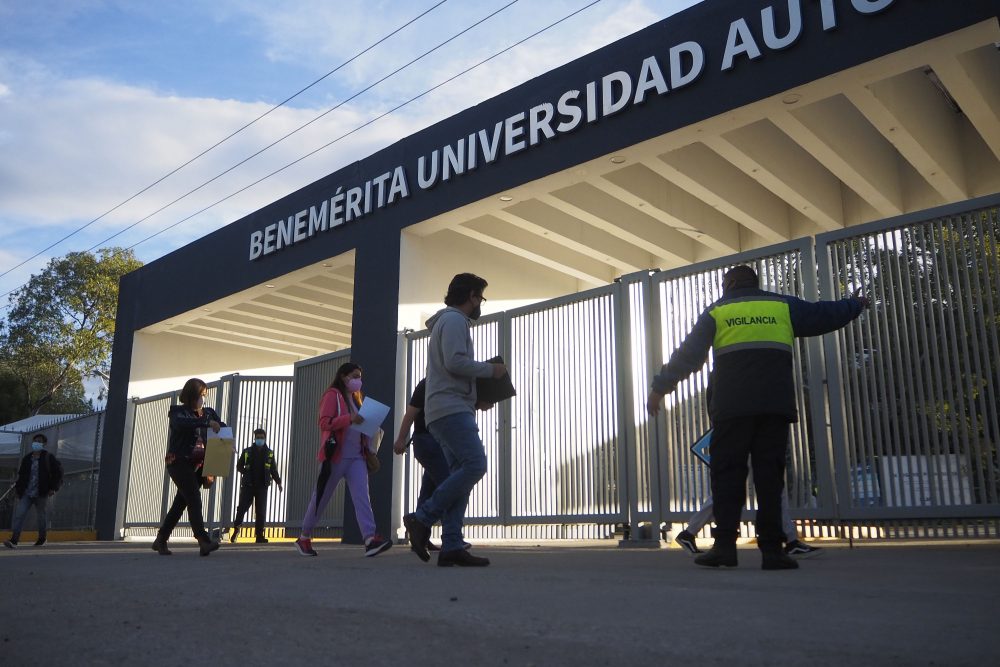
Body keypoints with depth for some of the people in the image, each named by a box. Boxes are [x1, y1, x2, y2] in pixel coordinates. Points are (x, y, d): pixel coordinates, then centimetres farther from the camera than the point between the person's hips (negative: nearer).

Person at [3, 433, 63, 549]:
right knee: (19, 514, -11)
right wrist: (17, 488, 9)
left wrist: (53, 488, -6)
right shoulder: (27, 458, 11)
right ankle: (13, 541, -16)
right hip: (26, 493, 3)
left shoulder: (48, 458, 0)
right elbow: (21, 474, 19)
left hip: (41, 494, -3)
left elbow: (58, 473, 0)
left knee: (41, 516, 8)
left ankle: (42, 538, 27)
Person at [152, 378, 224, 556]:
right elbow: (182, 424, -23)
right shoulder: (178, 411, -1)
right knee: (194, 499, -18)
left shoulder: (208, 413, 13)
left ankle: (160, 540, 23)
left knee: (181, 501, 10)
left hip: (198, 464, 5)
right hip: (179, 462, -5)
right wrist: (207, 423, -34)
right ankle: (203, 541, -27)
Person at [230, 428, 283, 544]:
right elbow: (239, 466, 11)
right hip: (248, 485, -1)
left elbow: (274, 470, 10)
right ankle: (236, 530, 10)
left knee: (261, 511, 0)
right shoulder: (247, 451, 5)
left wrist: (278, 482, 1)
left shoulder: (270, 453, 8)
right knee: (242, 508, -5)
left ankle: (259, 535, 3)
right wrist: (246, 472, -4)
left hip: (262, 486, 1)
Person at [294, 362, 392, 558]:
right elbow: (324, 423, -14)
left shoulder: (357, 399, 21)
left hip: (357, 457, 6)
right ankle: (304, 538, 24)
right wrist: (349, 418, -25)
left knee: (362, 494, -13)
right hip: (336, 456, -6)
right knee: (321, 497, 6)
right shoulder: (332, 395, -2)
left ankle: (370, 539, -26)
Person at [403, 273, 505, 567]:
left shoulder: (448, 321, 29)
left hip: (450, 410, 11)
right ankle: (422, 518, -14)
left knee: (460, 474, 2)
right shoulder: (454, 320, -3)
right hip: (451, 408, -11)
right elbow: (455, 362, -18)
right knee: (475, 464, -19)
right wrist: (491, 369, -5)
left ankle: (452, 546, -4)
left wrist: (480, 397, 17)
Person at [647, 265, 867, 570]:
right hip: (776, 404, 1)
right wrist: (856, 304, 45)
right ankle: (771, 548, -2)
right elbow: (824, 315, 25)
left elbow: (687, 354, 7)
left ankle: (725, 543, -7)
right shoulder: (782, 306, 16)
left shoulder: (716, 312, 12)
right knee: (770, 473, 2)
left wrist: (660, 387, 12)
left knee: (727, 472, 1)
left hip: (731, 406, -1)